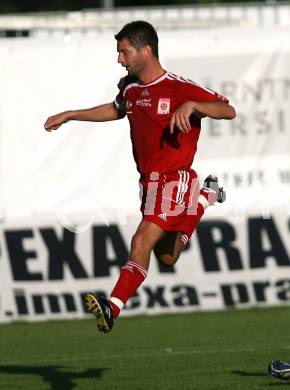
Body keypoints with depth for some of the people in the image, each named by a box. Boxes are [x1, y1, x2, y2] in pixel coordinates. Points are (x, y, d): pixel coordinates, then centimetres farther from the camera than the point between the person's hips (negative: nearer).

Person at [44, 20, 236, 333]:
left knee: (141, 243, -25)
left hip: (174, 181, -8)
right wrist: (70, 115, 30)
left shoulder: (180, 89, -16)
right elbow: (115, 110, 30)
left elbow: (228, 111, -20)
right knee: (167, 258, 23)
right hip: (149, 182, 8)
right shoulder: (130, 88, 6)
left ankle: (112, 308, -37)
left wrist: (191, 105, -36)